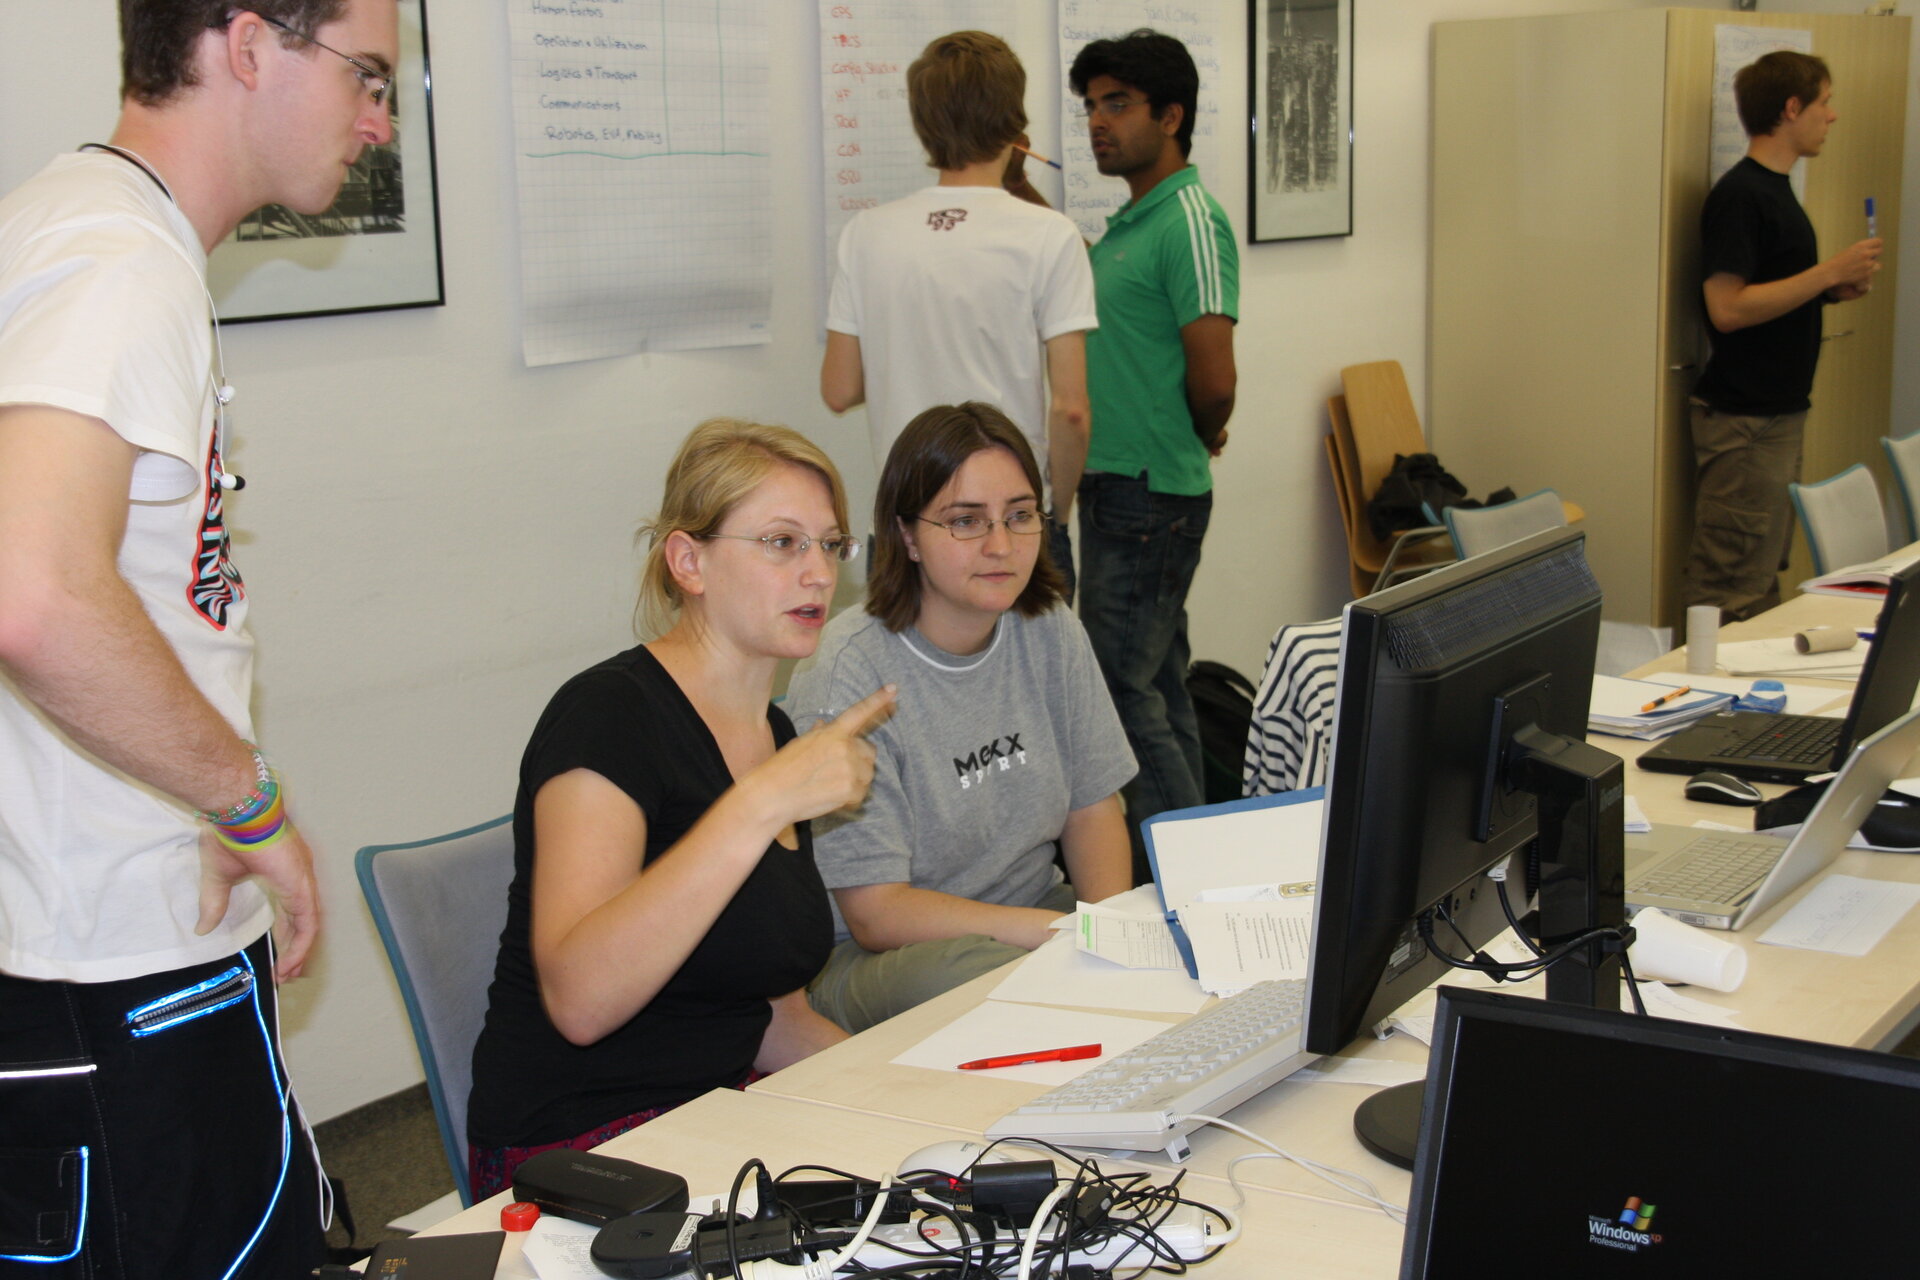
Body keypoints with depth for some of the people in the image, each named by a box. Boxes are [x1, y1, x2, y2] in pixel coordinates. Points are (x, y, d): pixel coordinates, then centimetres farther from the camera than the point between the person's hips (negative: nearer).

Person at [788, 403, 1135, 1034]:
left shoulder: (1049, 632, 1)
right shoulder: (847, 673, -18)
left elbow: (1093, 805, 10)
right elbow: (876, 913, -19)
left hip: (1033, 916, 6)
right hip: (872, 957, -6)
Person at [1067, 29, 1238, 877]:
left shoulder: (1190, 222, -16)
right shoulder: (1127, 224, 14)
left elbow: (1214, 380, -21)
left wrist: (1198, 442, -1)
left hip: (1151, 498, -10)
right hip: (1117, 489, 10)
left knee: (1122, 688, -7)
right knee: (1158, 683, 14)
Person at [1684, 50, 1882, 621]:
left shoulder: (1774, 188, 16)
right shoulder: (1739, 195, -15)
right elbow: (1728, 307, -23)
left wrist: (1835, 289, 7)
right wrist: (1829, 272, -19)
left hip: (1779, 411, 10)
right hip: (1743, 420, -10)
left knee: (1764, 576, 14)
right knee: (1734, 591, -6)